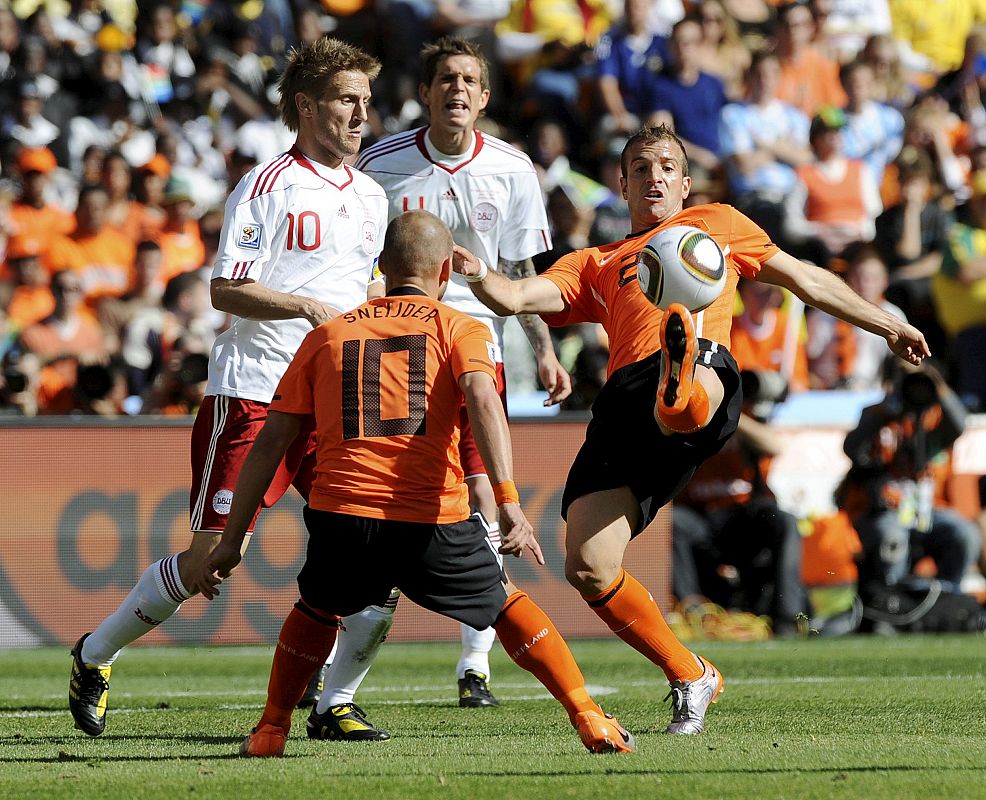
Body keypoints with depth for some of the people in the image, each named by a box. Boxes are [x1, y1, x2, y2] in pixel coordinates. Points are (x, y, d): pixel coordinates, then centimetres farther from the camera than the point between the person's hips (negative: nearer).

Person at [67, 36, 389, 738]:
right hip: (252, 390, -6)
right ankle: (97, 654, 13)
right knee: (212, 554, -7)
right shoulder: (267, 187, -7)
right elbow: (226, 290, -13)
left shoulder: (371, 197, 15)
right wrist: (310, 307, -22)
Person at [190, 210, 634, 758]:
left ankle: (271, 730, 28)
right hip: (432, 520, -2)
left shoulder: (326, 336, 20)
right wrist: (509, 502, -19)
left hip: (340, 515, 2)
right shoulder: (459, 327, 12)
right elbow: (482, 397, -9)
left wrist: (232, 542, 20)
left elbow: (270, 444, 18)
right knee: (504, 602, 21)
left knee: (317, 610, 32)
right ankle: (590, 720, 14)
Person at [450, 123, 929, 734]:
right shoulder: (595, 265, 35)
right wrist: (479, 275, -3)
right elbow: (517, 297, 20)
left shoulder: (715, 222, 34)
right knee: (587, 568, -12)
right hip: (624, 399, 3)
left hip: (709, 365, -3)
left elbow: (805, 278, 39)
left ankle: (685, 395, -83)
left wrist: (887, 324, 36)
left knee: (687, 402, -45)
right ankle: (691, 677, 4)